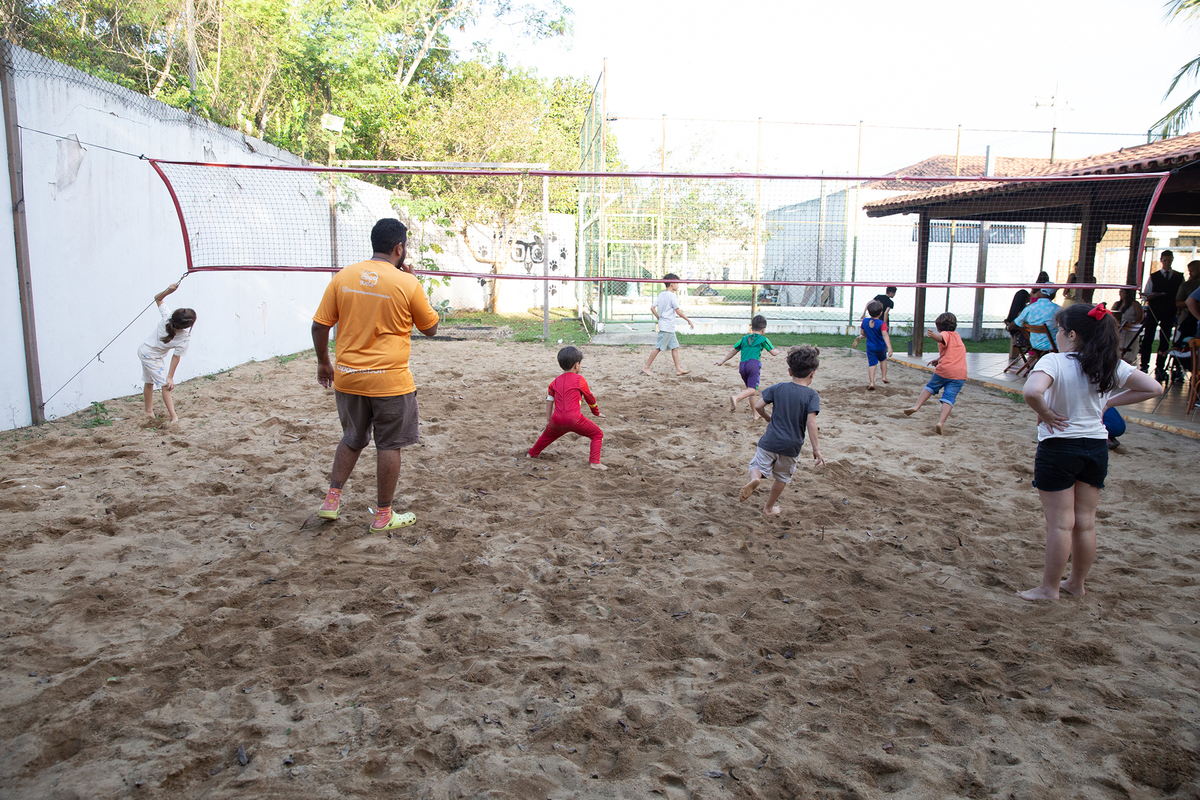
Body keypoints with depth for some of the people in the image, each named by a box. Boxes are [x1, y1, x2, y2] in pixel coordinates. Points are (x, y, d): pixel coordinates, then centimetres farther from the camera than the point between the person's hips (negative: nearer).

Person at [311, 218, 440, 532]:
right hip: (389, 381, -4)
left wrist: (323, 362, 17)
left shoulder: (343, 276, 0)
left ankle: (331, 501, 24)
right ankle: (383, 515, 18)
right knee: (389, 446, 9)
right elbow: (430, 328, 2)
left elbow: (319, 325, 2)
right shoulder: (407, 284, -11)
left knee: (351, 440, 23)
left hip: (347, 377, 4)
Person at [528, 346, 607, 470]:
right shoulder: (580, 379, 0)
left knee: (547, 435, 33)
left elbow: (549, 400, 18)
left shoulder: (555, 381, 15)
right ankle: (594, 462, -3)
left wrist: (548, 421, 26)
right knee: (598, 434, 8)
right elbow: (590, 398, 11)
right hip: (575, 420, -5)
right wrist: (596, 412, 28)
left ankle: (532, 453, 49)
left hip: (557, 420, 5)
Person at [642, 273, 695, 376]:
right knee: (658, 348, -5)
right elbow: (678, 312, -15)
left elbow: (652, 308, 9)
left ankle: (678, 369, 13)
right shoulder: (672, 295, -14)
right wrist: (688, 320, -6)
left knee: (675, 347, 11)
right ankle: (646, 367, -1)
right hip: (667, 326, -9)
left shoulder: (661, 294, 11)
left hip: (670, 328, 9)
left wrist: (659, 318, 19)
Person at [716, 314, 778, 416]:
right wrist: (777, 351, 40)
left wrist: (722, 361, 32)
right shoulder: (763, 339, 11)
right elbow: (774, 353, 16)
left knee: (750, 388, 17)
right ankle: (736, 398, -44)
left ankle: (754, 414, 19)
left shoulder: (744, 338, 23)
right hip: (754, 364, -6)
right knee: (752, 389, -16)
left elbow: (733, 351, 24)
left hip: (742, 365, 6)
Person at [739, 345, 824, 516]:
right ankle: (770, 507, 30)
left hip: (770, 442, 0)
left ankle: (754, 479, -25)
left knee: (758, 465, 9)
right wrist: (816, 449, -15)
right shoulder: (812, 395, -10)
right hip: (791, 446, 0)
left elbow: (758, 406, -2)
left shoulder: (778, 388, -2)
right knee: (782, 477, 19)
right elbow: (811, 422, -19)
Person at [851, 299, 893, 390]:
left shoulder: (864, 321, -7)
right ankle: (884, 377, 29)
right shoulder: (882, 324, -20)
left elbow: (863, 333, 5)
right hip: (881, 347, -1)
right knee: (883, 360, 26)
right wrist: (889, 348, -40)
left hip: (870, 347, 1)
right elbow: (885, 335, -32)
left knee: (871, 364, 2)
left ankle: (871, 382, -11)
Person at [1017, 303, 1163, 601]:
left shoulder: (1054, 361, -18)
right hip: (1096, 446, 5)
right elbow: (1153, 388, 5)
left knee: (1059, 523, 2)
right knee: (1085, 522, 14)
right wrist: (1110, 402, 5)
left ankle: (1049, 588, 13)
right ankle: (1076, 583, 28)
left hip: (1058, 447, -5)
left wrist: (1045, 414, -18)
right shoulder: (1110, 365, -1)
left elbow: (1032, 391, -36)